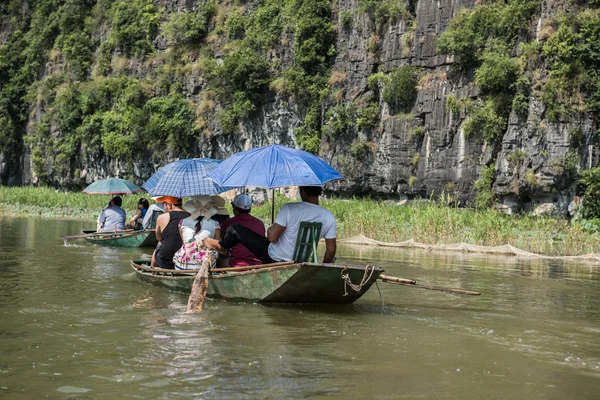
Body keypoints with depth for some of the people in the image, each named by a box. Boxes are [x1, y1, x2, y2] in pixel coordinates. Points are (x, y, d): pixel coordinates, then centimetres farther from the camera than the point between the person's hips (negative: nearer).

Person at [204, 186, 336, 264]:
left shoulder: (289, 209, -24)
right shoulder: (329, 217, -12)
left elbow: (272, 238, -23)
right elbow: (331, 250, -9)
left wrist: (270, 230, 2)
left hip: (273, 258, -4)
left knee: (235, 229, 13)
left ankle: (220, 246, 43)